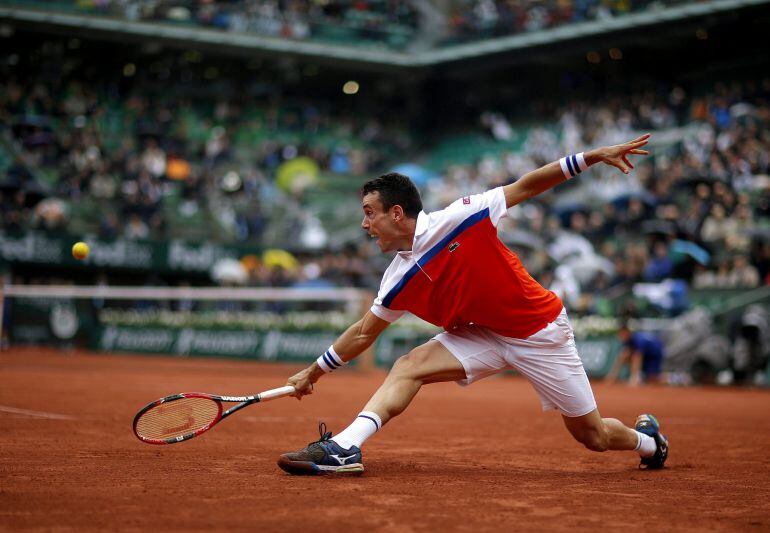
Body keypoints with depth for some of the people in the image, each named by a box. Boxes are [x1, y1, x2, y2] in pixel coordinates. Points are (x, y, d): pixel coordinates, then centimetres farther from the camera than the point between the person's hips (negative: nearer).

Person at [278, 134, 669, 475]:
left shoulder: (458, 219, -21)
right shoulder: (398, 280, -5)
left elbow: (523, 188, -13)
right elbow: (364, 332, 8)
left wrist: (593, 157, -17)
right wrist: (314, 372, 11)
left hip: (540, 331, -4)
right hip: (483, 336, 4)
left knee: (594, 437, 4)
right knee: (409, 366, -17)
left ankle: (647, 438, 36)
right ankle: (344, 449, -24)